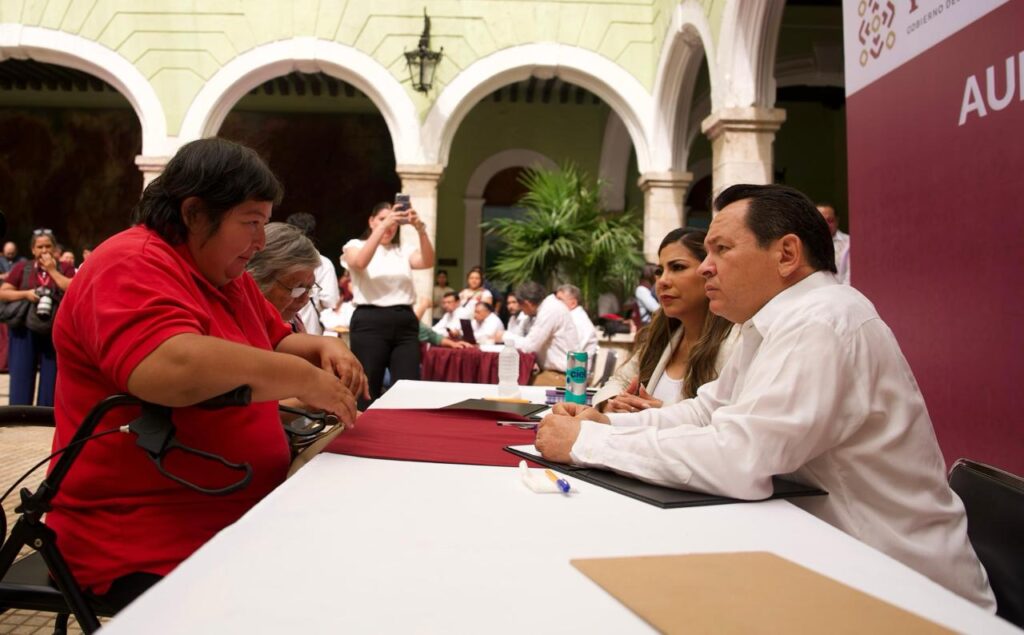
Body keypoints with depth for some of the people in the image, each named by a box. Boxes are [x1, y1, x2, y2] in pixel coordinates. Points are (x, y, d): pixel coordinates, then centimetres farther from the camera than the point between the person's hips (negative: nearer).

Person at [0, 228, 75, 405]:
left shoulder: (64, 268, 5)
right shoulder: (22, 268, 7)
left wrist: (52, 270, -8)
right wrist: (26, 294, -12)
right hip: (25, 331, 0)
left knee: (50, 380, 5)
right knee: (21, 379, 2)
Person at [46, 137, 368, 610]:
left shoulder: (227, 276, 11)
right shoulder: (133, 267, -17)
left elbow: (276, 343, 23)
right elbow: (174, 369, -34)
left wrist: (323, 349, 1)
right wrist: (301, 378, -23)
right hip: (149, 545, -8)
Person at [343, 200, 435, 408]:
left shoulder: (404, 251, 16)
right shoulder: (355, 245, 8)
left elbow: (428, 262, -5)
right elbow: (360, 263, -16)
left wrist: (420, 228, -20)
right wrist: (383, 225, -22)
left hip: (405, 322, 3)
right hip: (370, 322, -3)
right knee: (368, 390, -1)